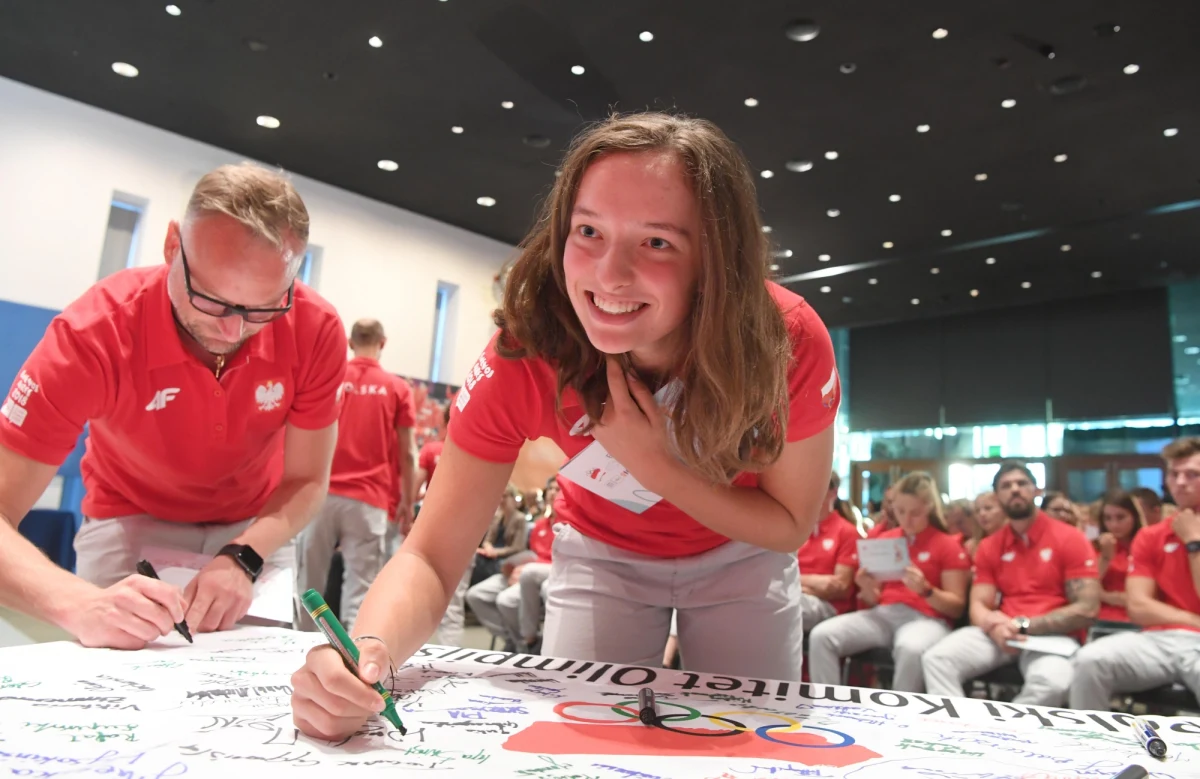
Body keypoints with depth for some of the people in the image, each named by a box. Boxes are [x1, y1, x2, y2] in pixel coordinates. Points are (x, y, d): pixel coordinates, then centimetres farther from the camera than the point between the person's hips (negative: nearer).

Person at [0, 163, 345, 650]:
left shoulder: (316, 331, -26)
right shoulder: (94, 332, -30)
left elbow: (305, 481, -15)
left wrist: (243, 559, -33)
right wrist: (80, 604, -49)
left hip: (255, 528, 2)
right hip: (130, 521, -1)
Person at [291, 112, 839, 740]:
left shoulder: (789, 341, -33)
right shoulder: (520, 358, -32)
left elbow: (791, 526, -18)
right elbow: (431, 557, -28)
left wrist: (654, 465, -35)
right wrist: (368, 651, -50)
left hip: (740, 558, 1)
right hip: (603, 555, 0)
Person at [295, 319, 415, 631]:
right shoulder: (398, 388, 3)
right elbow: (406, 454, 1)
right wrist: (407, 502, 8)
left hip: (322, 494, 2)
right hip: (369, 500, -2)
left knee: (308, 584, 12)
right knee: (360, 590, -2)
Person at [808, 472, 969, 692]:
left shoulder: (948, 544, 4)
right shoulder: (885, 539, 15)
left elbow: (957, 608, 0)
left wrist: (926, 590, -19)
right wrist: (866, 588, -7)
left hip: (926, 618, -4)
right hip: (884, 614, 4)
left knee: (911, 649, -41)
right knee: (821, 635, -22)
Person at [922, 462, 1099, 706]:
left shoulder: (1070, 539, -1)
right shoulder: (989, 547, 11)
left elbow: (1086, 609, -8)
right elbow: (979, 605, 6)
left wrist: (1024, 625, -14)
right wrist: (994, 626, -19)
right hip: (1001, 634, 3)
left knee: (1052, 682, -37)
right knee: (937, 659, -22)